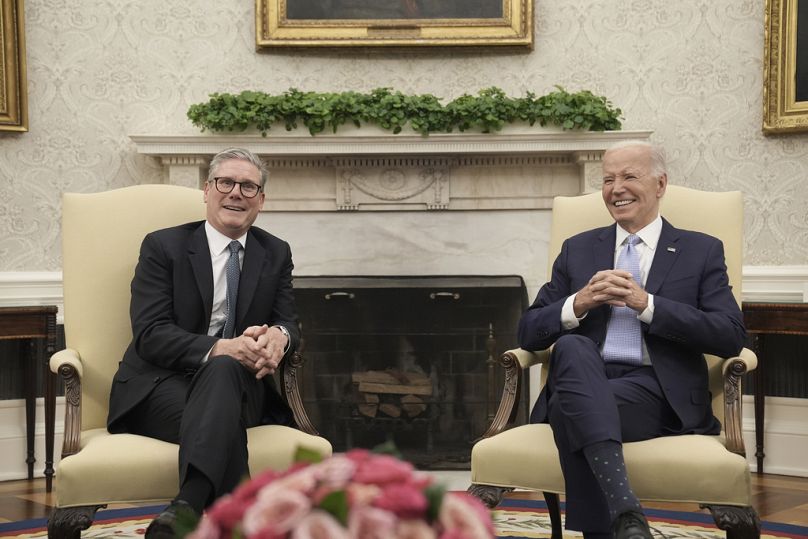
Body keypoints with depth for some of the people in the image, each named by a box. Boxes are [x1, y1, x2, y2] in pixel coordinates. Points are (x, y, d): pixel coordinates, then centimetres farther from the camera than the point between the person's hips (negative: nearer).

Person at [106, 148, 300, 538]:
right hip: (161, 386, -2)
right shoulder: (163, 246, 4)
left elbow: (289, 323, 9)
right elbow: (149, 334, -8)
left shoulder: (276, 254, 15)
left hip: (237, 383, 2)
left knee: (222, 370, -38)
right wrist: (219, 348, -27)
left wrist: (279, 336, -20)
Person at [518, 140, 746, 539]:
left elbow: (731, 337, -1)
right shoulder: (578, 249, 21)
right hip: (582, 381, 3)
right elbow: (529, 333, 15)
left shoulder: (701, 251, 13)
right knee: (572, 345, -35)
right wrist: (579, 303, -7)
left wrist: (646, 304, -10)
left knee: (570, 408, -34)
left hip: (657, 391, -3)